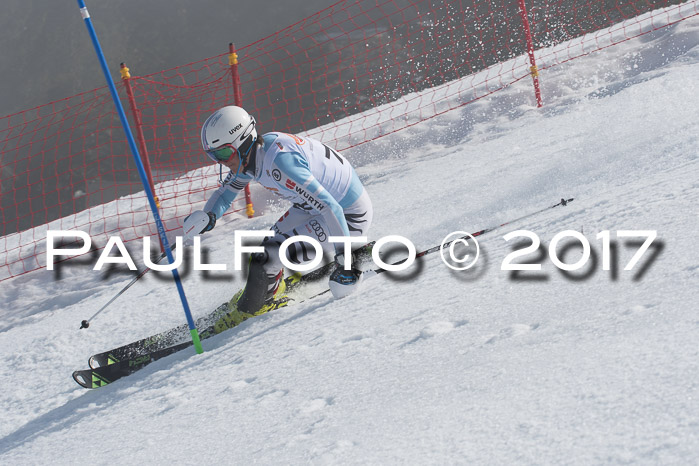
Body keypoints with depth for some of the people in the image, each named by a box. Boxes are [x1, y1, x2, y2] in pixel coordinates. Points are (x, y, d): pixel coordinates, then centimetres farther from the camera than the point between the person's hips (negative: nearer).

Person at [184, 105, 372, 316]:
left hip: (349, 218, -9)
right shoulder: (250, 154, -5)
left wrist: (345, 262, -33)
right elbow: (224, 193, 9)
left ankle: (246, 313, 9)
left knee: (266, 259, -14)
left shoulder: (278, 164, -32)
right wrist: (208, 216, -12)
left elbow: (331, 209, -34)